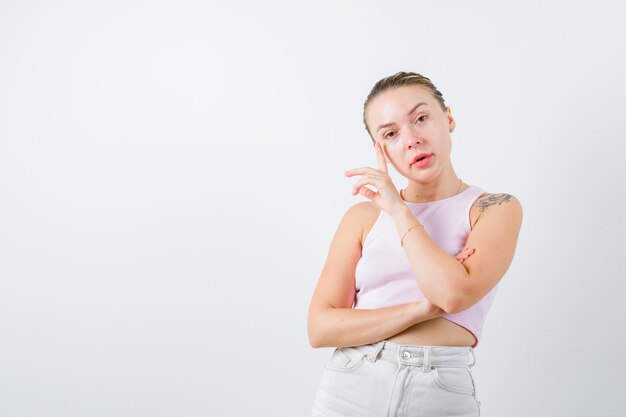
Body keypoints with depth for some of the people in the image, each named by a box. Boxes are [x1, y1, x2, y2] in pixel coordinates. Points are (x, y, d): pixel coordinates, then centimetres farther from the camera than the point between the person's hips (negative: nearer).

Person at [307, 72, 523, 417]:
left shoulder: (496, 208, 0)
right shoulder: (363, 215, 4)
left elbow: (455, 294, -17)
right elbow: (319, 328, -3)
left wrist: (398, 208, -8)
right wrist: (422, 309, -13)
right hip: (349, 387, 2)